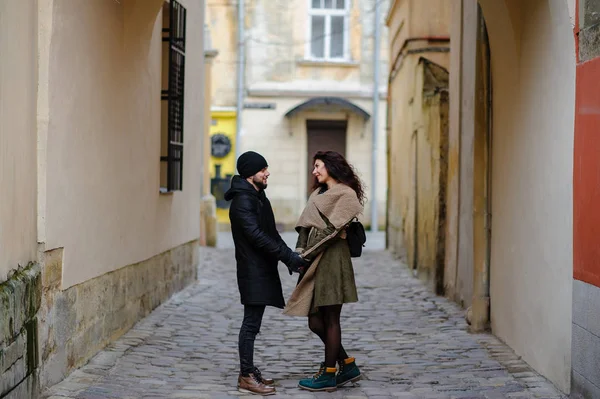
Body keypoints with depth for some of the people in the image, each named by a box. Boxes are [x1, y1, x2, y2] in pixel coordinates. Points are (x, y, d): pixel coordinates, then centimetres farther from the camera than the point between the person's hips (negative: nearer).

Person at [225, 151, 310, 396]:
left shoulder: (258, 196, 15)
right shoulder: (242, 201, -16)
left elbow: (271, 233, 19)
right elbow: (257, 236, -24)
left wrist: (289, 256, 8)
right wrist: (288, 257, -24)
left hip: (263, 270, 10)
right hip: (253, 271, -10)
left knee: (253, 323, 13)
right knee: (251, 323, -6)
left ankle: (249, 371, 20)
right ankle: (246, 377, -2)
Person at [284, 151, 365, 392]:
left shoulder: (346, 194, -5)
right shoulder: (319, 194, 19)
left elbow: (332, 229, -13)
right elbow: (306, 225, 12)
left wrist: (306, 253, -14)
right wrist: (300, 252, -2)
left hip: (332, 259, -8)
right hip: (316, 261, 8)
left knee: (330, 319, -2)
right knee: (315, 321, 8)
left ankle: (328, 375, 5)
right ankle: (347, 366, 19)